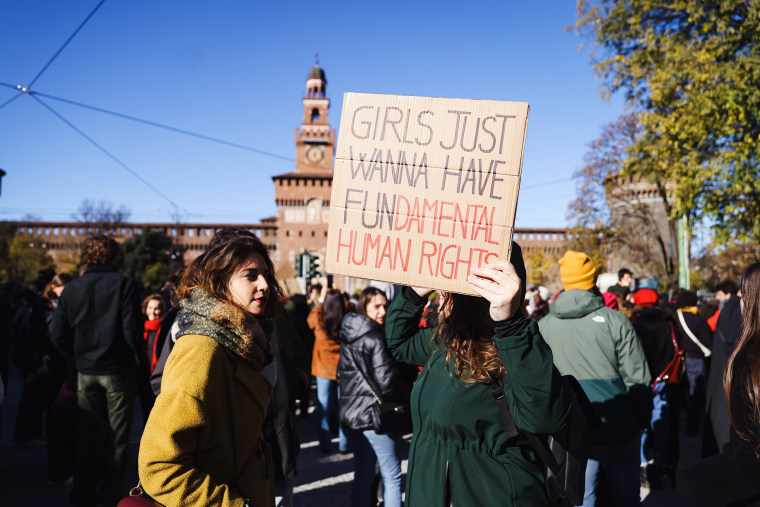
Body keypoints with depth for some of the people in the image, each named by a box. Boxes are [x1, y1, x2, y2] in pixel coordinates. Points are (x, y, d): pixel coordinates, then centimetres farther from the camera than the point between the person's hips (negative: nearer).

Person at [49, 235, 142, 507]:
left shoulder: (72, 288, 2)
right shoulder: (123, 284, -9)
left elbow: (58, 334, 0)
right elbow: (132, 330, -13)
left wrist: (79, 357, 13)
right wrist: (135, 361, 2)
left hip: (86, 372, 3)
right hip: (117, 371, -3)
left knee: (87, 436, 13)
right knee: (118, 437, 8)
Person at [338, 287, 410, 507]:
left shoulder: (348, 337, 10)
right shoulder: (375, 337, -15)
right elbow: (386, 380, -17)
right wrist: (408, 398, -2)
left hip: (351, 413, 8)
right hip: (376, 415, -8)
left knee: (362, 474, 15)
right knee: (391, 477, 1)